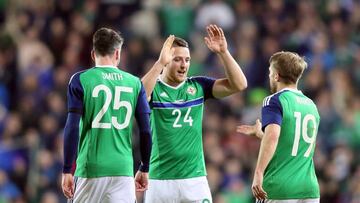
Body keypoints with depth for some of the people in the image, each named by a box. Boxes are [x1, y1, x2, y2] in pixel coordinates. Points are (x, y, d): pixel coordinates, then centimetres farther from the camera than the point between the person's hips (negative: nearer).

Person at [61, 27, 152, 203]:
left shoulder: (80, 80, 0)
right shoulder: (134, 83, 7)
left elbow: (72, 128, -6)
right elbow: (146, 131, 6)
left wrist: (67, 170, -2)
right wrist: (144, 169, 17)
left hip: (91, 169, -1)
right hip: (123, 169, 2)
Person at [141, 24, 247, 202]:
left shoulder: (198, 86, 7)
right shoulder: (154, 88, -3)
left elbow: (239, 85, -1)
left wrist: (223, 52, -12)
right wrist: (160, 63, -35)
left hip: (195, 179, 2)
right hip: (160, 180, -2)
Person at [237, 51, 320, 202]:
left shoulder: (273, 101, -5)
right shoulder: (311, 105, 16)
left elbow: (272, 135, -23)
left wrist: (258, 173, -26)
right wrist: (258, 132, 39)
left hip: (279, 190, -6)